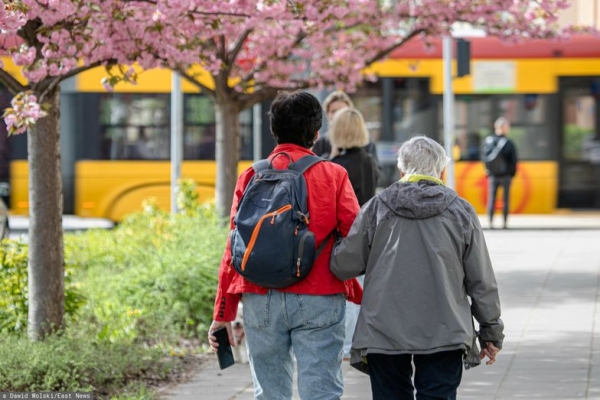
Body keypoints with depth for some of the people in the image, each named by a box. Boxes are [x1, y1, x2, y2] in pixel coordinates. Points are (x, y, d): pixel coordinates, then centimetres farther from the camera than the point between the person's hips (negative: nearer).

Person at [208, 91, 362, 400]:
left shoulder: (251, 177, 5)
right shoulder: (333, 176, -1)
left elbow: (235, 247, 4)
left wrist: (223, 313, 8)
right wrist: (363, 294, 10)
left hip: (261, 301, 2)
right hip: (318, 302, -2)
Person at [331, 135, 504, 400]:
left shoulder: (376, 208, 4)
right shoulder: (461, 211, 4)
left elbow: (344, 265, 4)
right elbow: (481, 281, 6)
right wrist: (491, 332, 15)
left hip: (384, 330, 1)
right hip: (443, 332, -1)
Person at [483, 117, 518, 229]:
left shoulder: (488, 141, -3)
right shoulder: (509, 143, -12)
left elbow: (484, 158, 2)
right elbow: (514, 161, -8)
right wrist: (512, 174, 6)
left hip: (492, 175, 2)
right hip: (506, 175, -2)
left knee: (491, 199, 7)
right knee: (506, 199, 6)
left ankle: (491, 223, 3)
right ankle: (504, 223, 7)